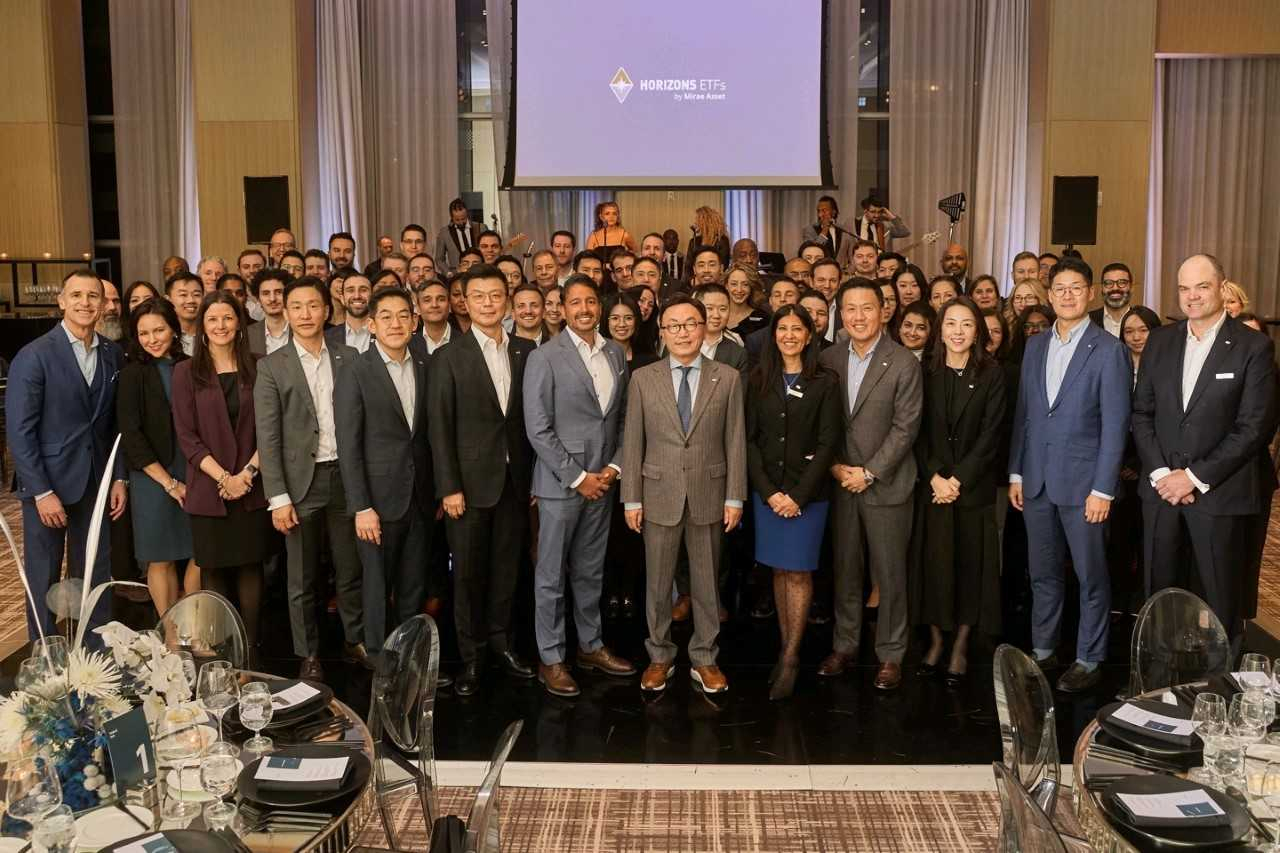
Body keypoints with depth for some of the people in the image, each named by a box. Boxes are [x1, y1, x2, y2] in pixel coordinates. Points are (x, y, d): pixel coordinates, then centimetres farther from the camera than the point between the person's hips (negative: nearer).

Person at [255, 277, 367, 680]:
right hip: (301, 481, -2)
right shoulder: (272, 367, -2)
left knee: (350, 569, 12)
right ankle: (308, 655, 21)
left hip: (345, 476, 2)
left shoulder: (348, 358, 5)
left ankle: (356, 640, 28)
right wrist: (278, 498, -10)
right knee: (302, 578, 8)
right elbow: (268, 438, -5)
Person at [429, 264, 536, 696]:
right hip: (471, 479, -2)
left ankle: (500, 639, 27)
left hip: (516, 478, 3)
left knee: (506, 565, 12)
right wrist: (449, 487, -10)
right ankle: (470, 654, 18)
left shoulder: (526, 351, 4)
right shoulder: (449, 357, -4)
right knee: (468, 570, 6)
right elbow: (440, 428, -6)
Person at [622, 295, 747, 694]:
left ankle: (704, 659, 25)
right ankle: (659, 656, 26)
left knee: (706, 582, 11)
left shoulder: (728, 378, 0)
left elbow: (735, 441, 0)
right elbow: (632, 442, 1)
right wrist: (631, 499, -2)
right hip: (659, 495, 0)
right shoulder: (643, 379, 0)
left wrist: (735, 497, -3)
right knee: (657, 582, 10)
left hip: (708, 495, 0)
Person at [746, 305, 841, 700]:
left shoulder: (824, 382, -3)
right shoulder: (759, 379, 5)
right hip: (767, 489, 3)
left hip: (808, 491, -3)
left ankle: (791, 659, 6)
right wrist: (768, 490, -8)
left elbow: (827, 443, -6)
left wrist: (799, 496, -12)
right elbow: (750, 439, 3)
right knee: (779, 570, 8)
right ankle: (785, 647, 16)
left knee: (798, 572, -1)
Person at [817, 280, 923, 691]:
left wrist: (869, 473, -13)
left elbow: (905, 427, -10)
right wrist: (834, 466, -4)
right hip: (840, 483, 4)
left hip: (885, 484, -3)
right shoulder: (829, 359, 5)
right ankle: (844, 646, 25)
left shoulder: (903, 363, -8)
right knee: (844, 570, 12)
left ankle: (890, 654, 17)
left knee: (890, 575, 4)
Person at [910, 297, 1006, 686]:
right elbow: (918, 431, 2)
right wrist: (933, 475, -10)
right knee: (933, 562, 3)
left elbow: (990, 434, -6)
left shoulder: (991, 374, -1)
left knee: (970, 563, 2)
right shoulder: (926, 372, 4)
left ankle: (961, 647, 14)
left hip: (974, 486, -1)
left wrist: (959, 479, -13)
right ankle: (936, 640, 18)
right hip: (931, 484, 1)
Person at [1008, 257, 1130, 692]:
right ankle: (1043, 649, 26)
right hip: (1036, 481, 5)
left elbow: (1115, 424, -9)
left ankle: (1089, 659, 18)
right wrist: (1015, 473, 8)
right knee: (1042, 573, 13)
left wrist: (1103, 489, -13)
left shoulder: (1108, 350, -6)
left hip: (1082, 482, -5)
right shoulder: (1035, 346, 10)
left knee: (1090, 575, 5)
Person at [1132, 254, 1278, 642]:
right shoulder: (1160, 340, 8)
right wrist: (1160, 473, -5)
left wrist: (1195, 476, -12)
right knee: (1159, 593, 9)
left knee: (1222, 600, 4)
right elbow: (1141, 413, 7)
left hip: (1219, 492, -3)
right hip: (1161, 488, 4)